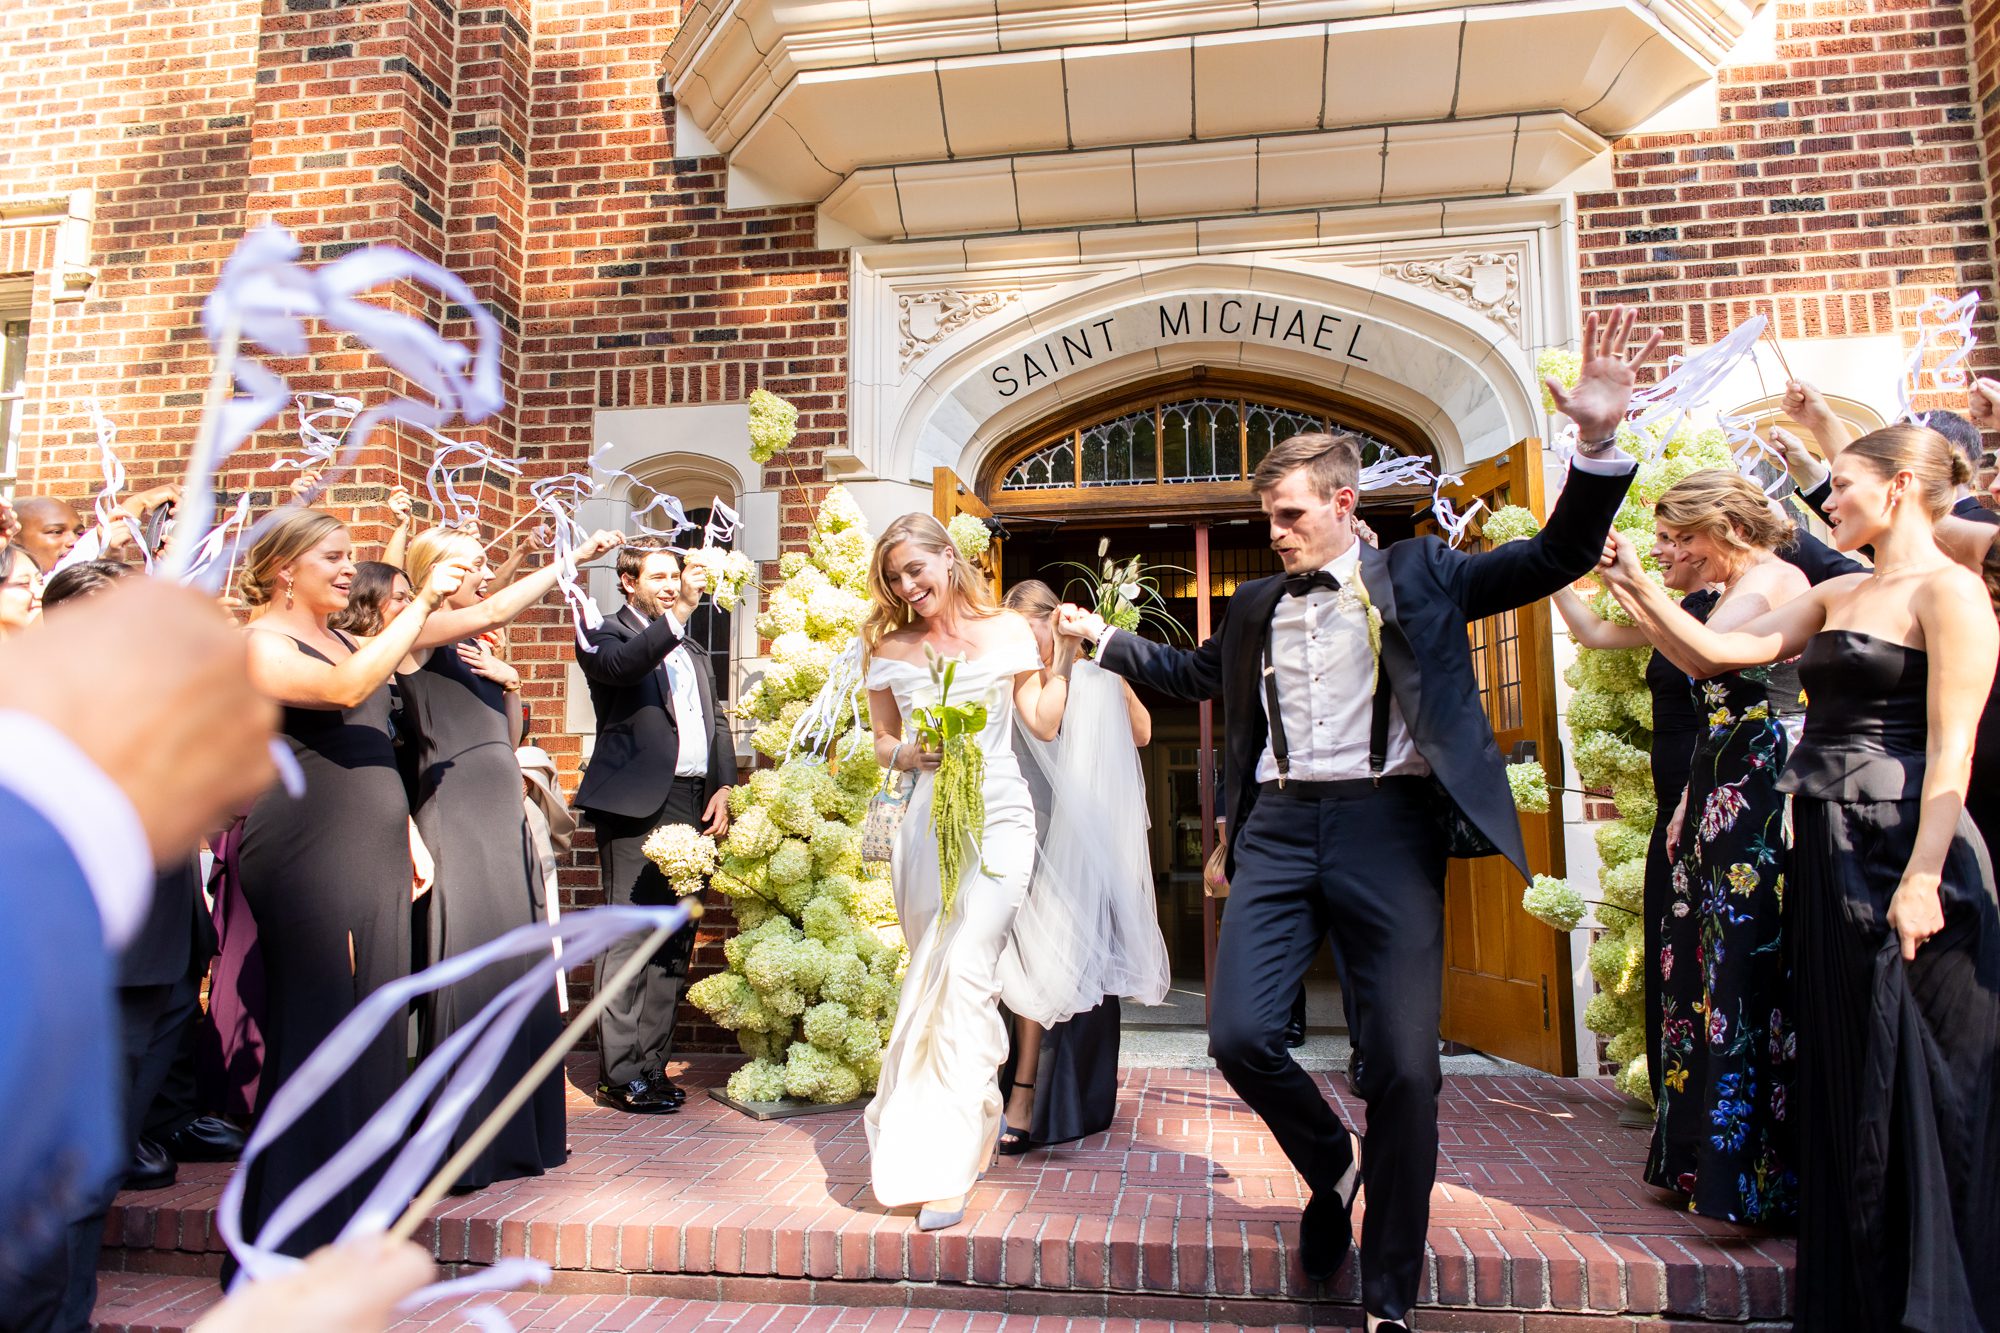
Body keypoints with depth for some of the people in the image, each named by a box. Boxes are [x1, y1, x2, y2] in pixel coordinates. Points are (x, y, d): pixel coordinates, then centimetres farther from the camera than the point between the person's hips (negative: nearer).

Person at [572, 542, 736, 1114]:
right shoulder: (606, 637, 2)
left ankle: (652, 1064, 17)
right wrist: (678, 614, -32)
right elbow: (622, 665, -22)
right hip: (637, 806, -7)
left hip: (692, 806, 7)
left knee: (675, 942, 9)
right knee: (631, 939, -6)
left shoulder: (689, 650, 24)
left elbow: (716, 722, 22)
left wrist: (723, 787, 9)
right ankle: (620, 1074, 2)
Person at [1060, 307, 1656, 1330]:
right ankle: (1331, 1169, 27)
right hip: (1279, 829, 4)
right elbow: (1198, 673, 35)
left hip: (1387, 826, -3)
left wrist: (1597, 442, -12)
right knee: (1239, 1034, -7)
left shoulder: (1418, 576, 8)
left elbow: (1556, 558, 2)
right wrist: (1105, 640, 32)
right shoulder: (1256, 605, 18)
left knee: (1403, 1069, -3)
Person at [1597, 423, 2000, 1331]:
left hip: (1900, 848, -8)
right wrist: (1638, 592, 0)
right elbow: (1715, 653, 10)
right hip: (1827, 848, 8)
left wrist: (1922, 879, -22)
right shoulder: (1837, 596, 14)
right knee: (1840, 1078, 15)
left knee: (1910, 1081, 3)